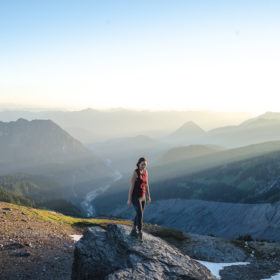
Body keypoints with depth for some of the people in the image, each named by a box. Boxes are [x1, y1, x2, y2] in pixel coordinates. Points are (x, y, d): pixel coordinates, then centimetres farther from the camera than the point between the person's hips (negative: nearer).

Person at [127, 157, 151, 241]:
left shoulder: (145, 171, 3)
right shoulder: (135, 172, -19)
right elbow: (131, 186, -17)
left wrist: (148, 196, 16)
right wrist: (129, 199, -15)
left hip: (142, 197, 8)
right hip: (135, 197, -7)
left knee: (139, 214, 15)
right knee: (140, 215, -14)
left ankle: (133, 231, 32)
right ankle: (140, 232, 2)